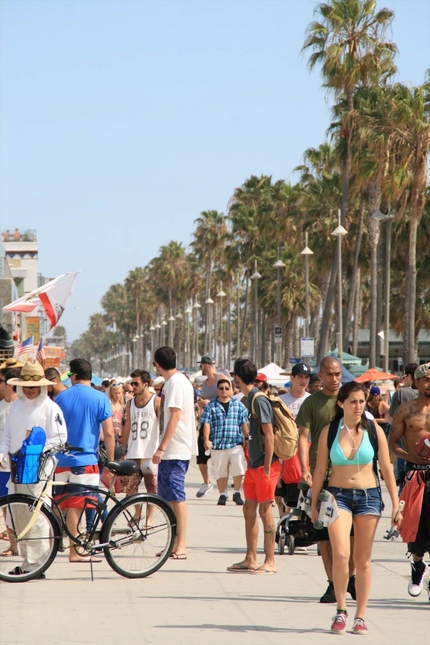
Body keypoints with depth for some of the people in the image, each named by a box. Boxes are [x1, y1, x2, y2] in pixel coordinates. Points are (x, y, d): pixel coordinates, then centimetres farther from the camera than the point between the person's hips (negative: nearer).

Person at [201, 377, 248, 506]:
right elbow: (206, 423, -2)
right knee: (220, 471, 6)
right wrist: (206, 439, -14)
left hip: (236, 443, 0)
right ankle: (222, 494, 22)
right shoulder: (211, 406, 5)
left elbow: (244, 424, 12)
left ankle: (237, 493, -1)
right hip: (218, 444, 0)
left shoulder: (238, 405, 10)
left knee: (238, 468, -16)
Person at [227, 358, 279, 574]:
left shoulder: (259, 400, -16)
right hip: (253, 465, 9)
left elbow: (269, 436, -18)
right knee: (249, 509, 12)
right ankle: (251, 559, 18)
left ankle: (270, 562, 0)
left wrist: (267, 467, -19)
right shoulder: (250, 399, 12)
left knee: (265, 510, -5)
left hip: (264, 466, -9)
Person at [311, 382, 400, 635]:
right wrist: (314, 503, 3)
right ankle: (341, 610, 0)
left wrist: (395, 504, 0)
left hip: (369, 496, 1)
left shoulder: (374, 430, -1)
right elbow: (320, 470, 5)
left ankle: (360, 616, 13)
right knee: (341, 554, -17)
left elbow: (386, 468, 3)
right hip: (338, 495, -1)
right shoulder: (329, 432, -1)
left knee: (363, 559, 4)